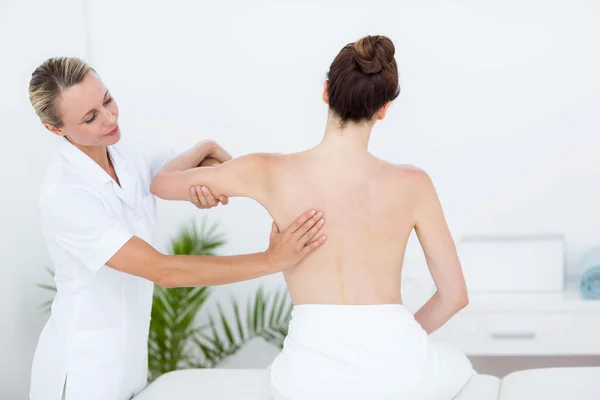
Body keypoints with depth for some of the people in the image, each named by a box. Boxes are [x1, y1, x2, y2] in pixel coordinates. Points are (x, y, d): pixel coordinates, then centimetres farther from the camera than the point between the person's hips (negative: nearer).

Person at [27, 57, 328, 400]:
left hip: (130, 354, 6)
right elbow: (165, 272, -29)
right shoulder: (64, 197, -25)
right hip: (82, 368, -6)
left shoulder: (134, 151, -4)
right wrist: (271, 260, -33)